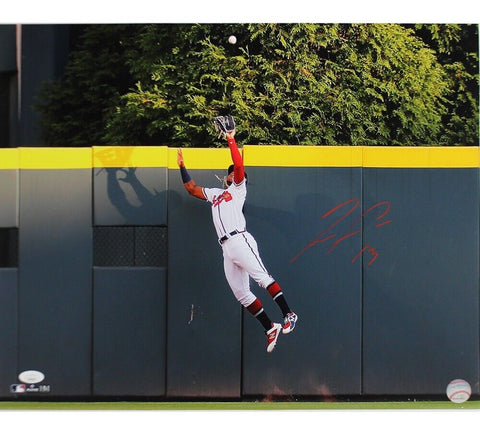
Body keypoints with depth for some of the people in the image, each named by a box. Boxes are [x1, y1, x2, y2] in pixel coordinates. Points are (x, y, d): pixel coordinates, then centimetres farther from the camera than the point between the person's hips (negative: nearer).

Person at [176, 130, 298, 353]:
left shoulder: (238, 188, 14)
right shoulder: (215, 193, 32)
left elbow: (239, 165, -2)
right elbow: (191, 188, 40)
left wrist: (231, 141, 0)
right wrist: (182, 166, 37)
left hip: (240, 240, -7)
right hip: (227, 248, 7)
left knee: (262, 277, -21)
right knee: (242, 294, -1)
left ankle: (288, 315, -25)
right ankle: (270, 328, 0)